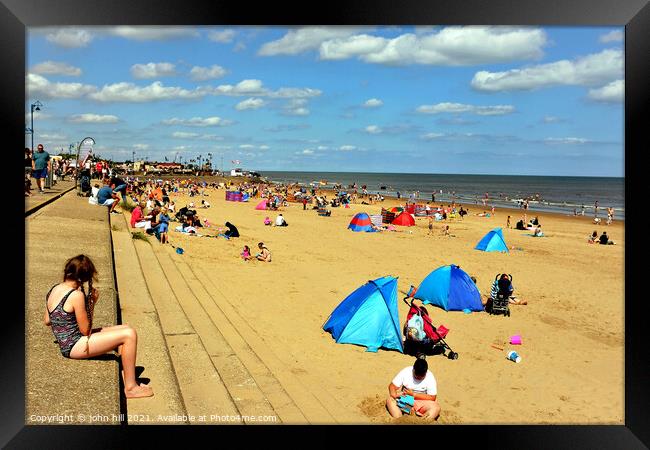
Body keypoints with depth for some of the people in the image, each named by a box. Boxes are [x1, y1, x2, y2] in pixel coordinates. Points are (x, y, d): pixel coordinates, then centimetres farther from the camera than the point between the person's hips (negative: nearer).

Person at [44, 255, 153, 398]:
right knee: (129, 334, -16)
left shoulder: (54, 289, 5)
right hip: (75, 347, -10)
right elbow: (85, 330, -15)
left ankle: (128, 377, 11)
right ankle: (130, 387, -6)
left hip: (67, 344, 10)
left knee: (125, 329, 13)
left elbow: (47, 321, 15)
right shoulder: (76, 295, -22)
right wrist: (92, 303, -8)